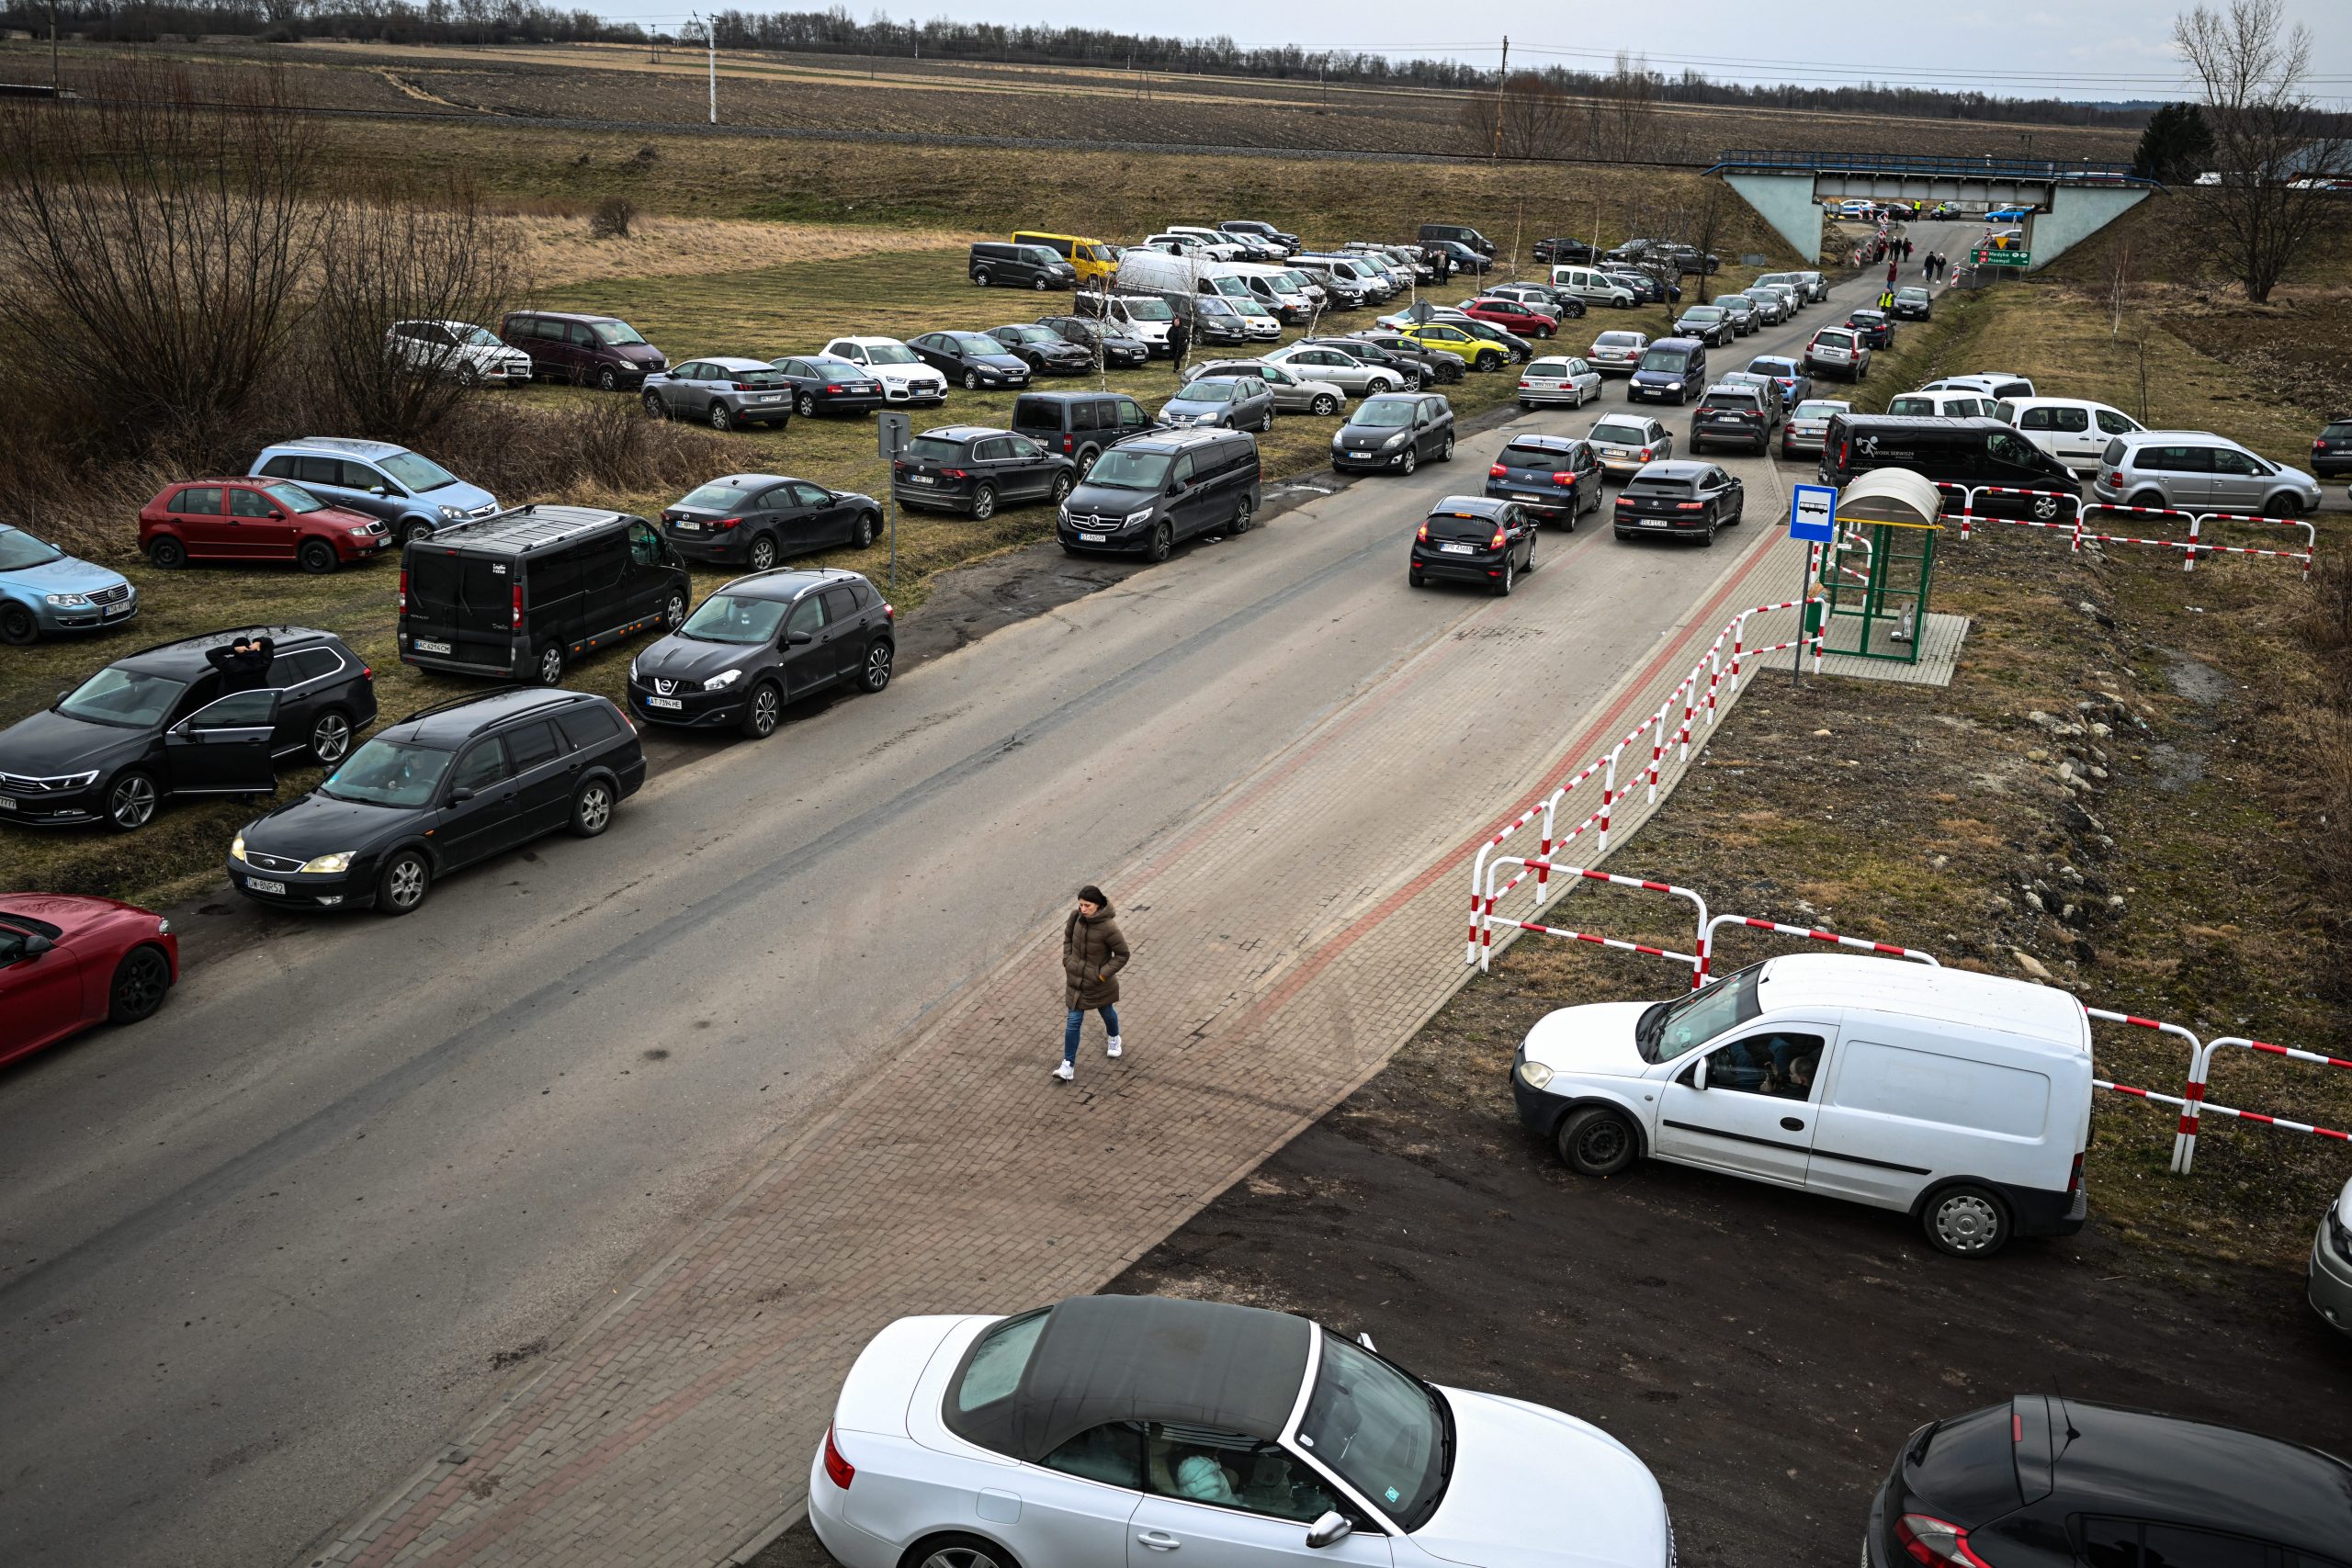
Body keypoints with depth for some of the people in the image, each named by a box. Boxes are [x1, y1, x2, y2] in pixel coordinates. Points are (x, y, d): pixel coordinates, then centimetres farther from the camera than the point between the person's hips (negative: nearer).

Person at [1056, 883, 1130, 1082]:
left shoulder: (1108, 927, -29)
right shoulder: (1076, 917, -14)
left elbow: (1122, 954, -18)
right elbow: (1068, 937, 8)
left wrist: (1103, 974, -19)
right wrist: (1067, 961, 0)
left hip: (1099, 983, -3)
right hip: (1075, 979, 3)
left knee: (1107, 1012, 24)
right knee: (1073, 1021, 3)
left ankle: (1114, 1039, 56)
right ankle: (1068, 1065, 8)